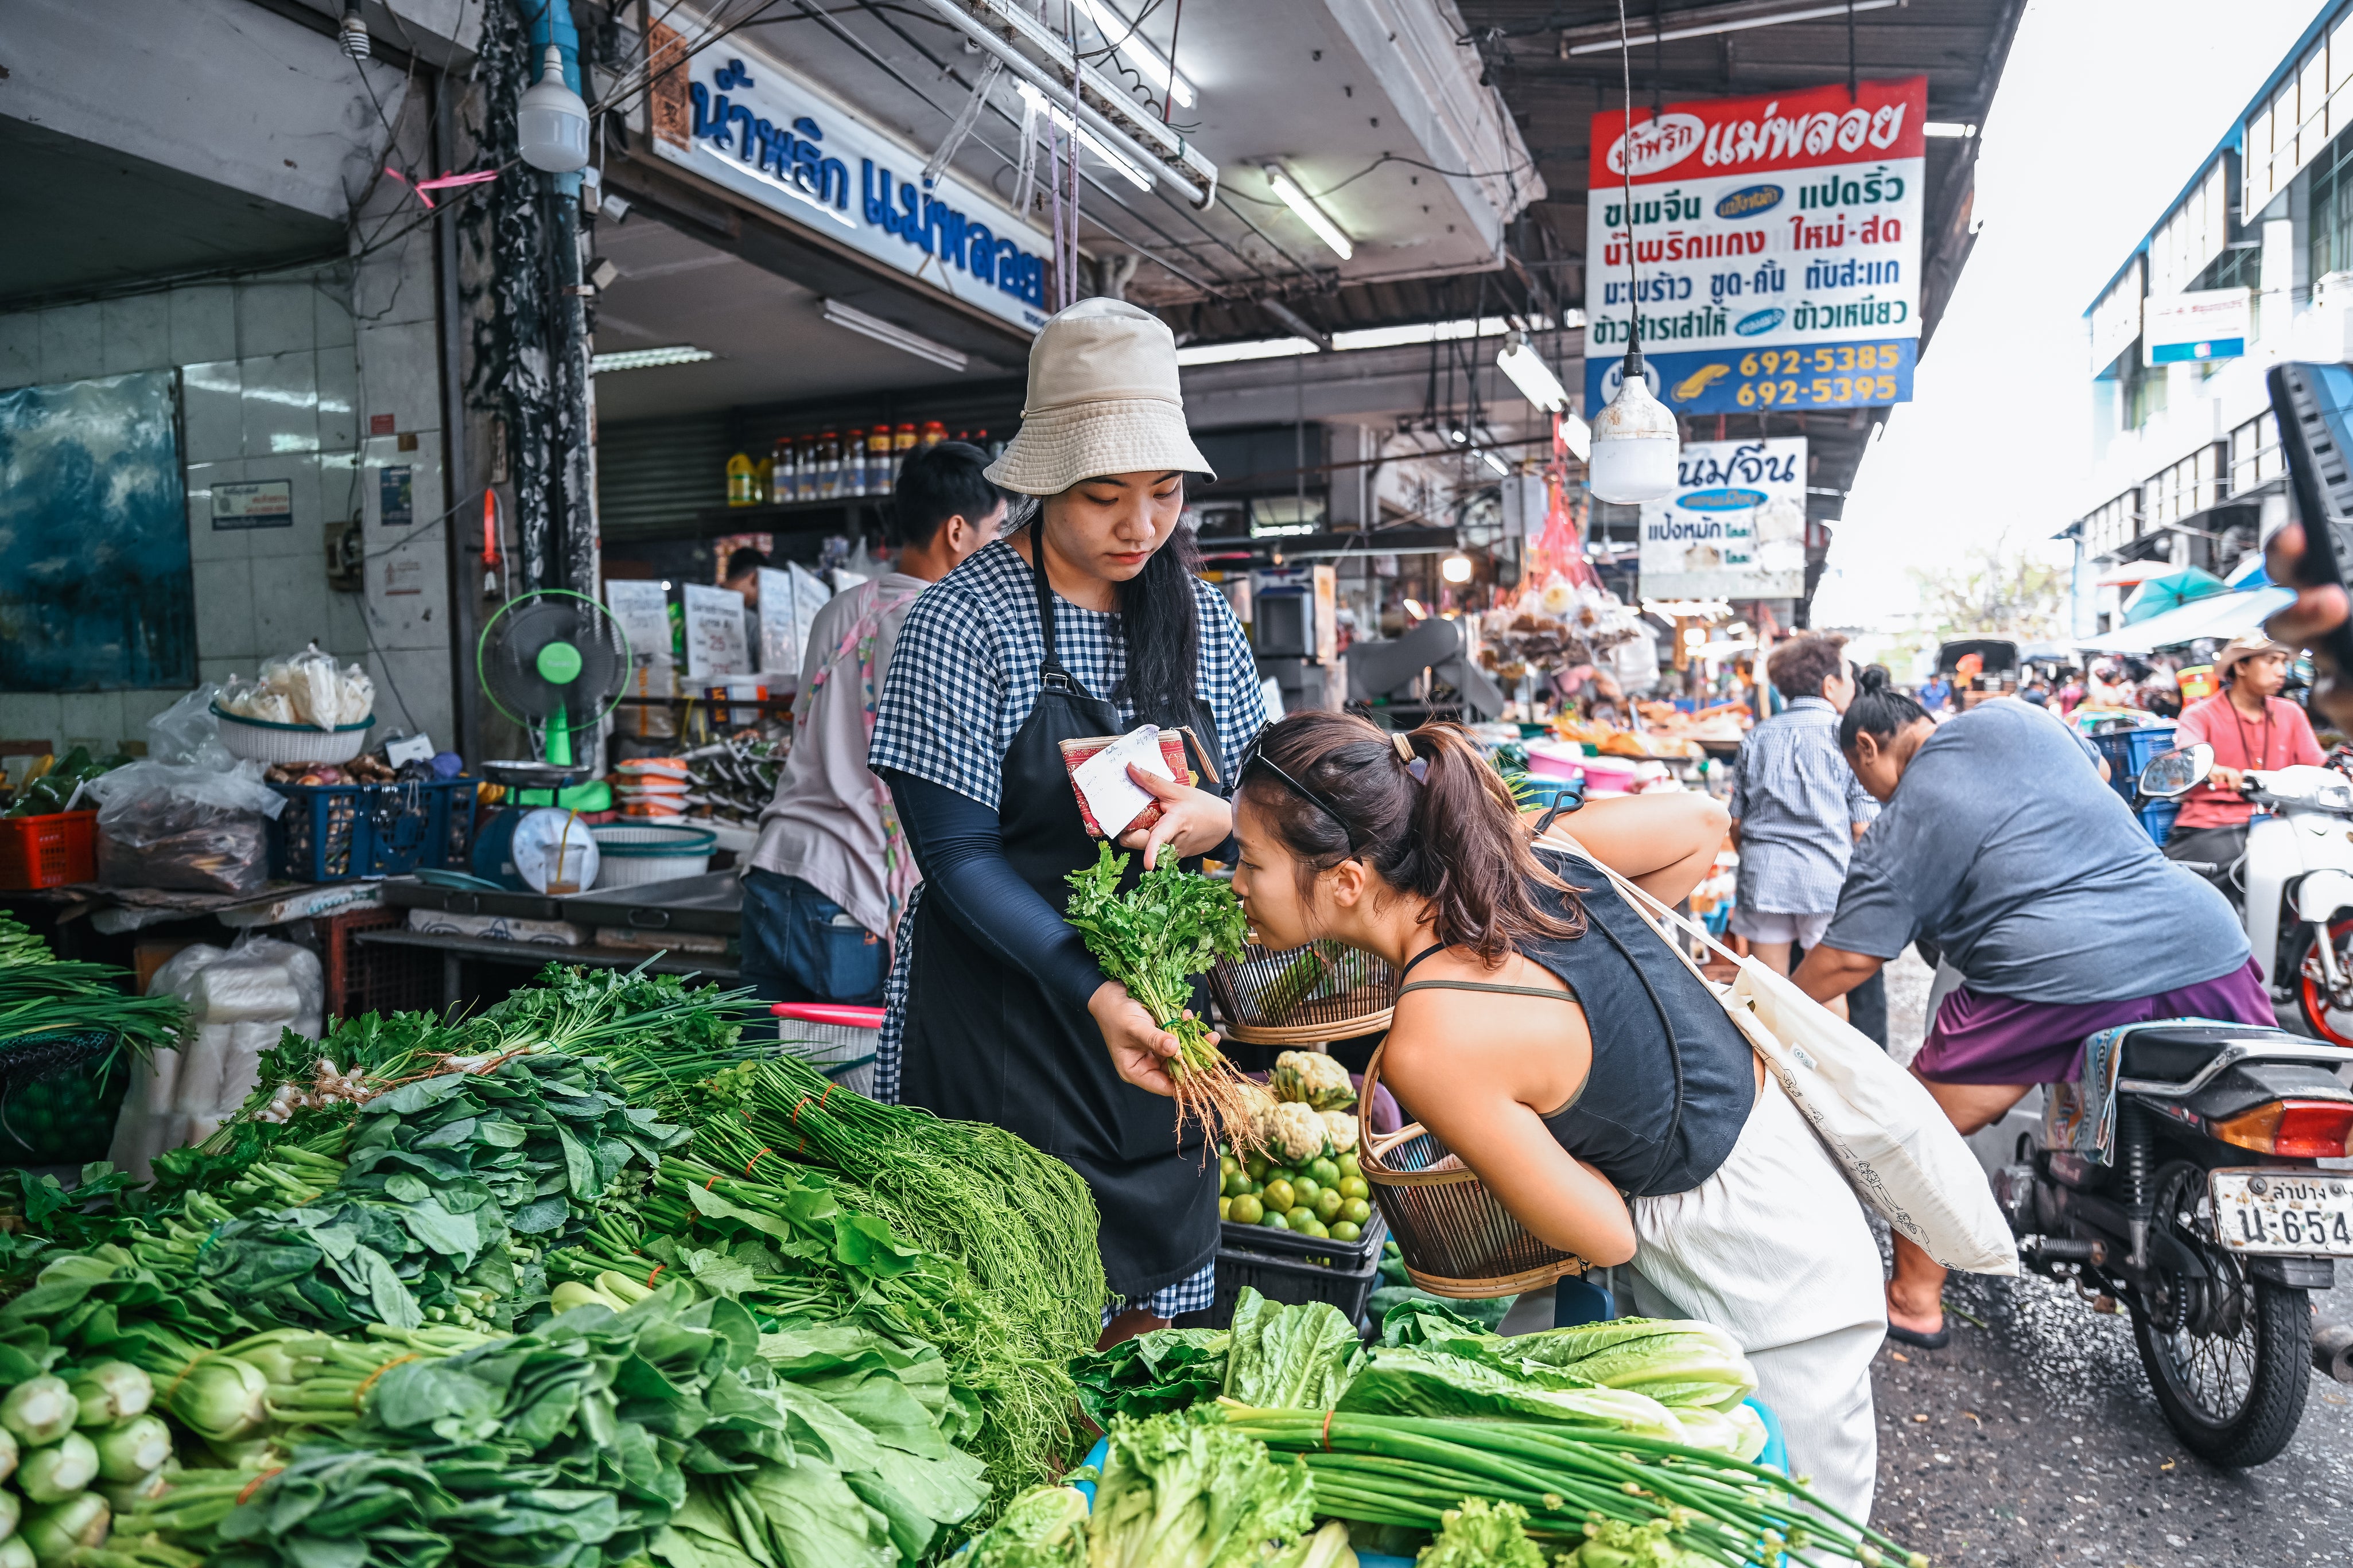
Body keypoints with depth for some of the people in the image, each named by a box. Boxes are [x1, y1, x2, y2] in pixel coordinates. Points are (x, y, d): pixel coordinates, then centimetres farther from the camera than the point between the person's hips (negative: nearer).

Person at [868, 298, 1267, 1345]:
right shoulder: (966, 620, -11)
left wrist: (1217, 820, -14)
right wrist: (1093, 992, -26)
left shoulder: (1199, 618, 5)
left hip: (1156, 1003, 5)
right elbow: (957, 854, -14)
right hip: (1004, 1018, -4)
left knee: (1148, 1310, 14)